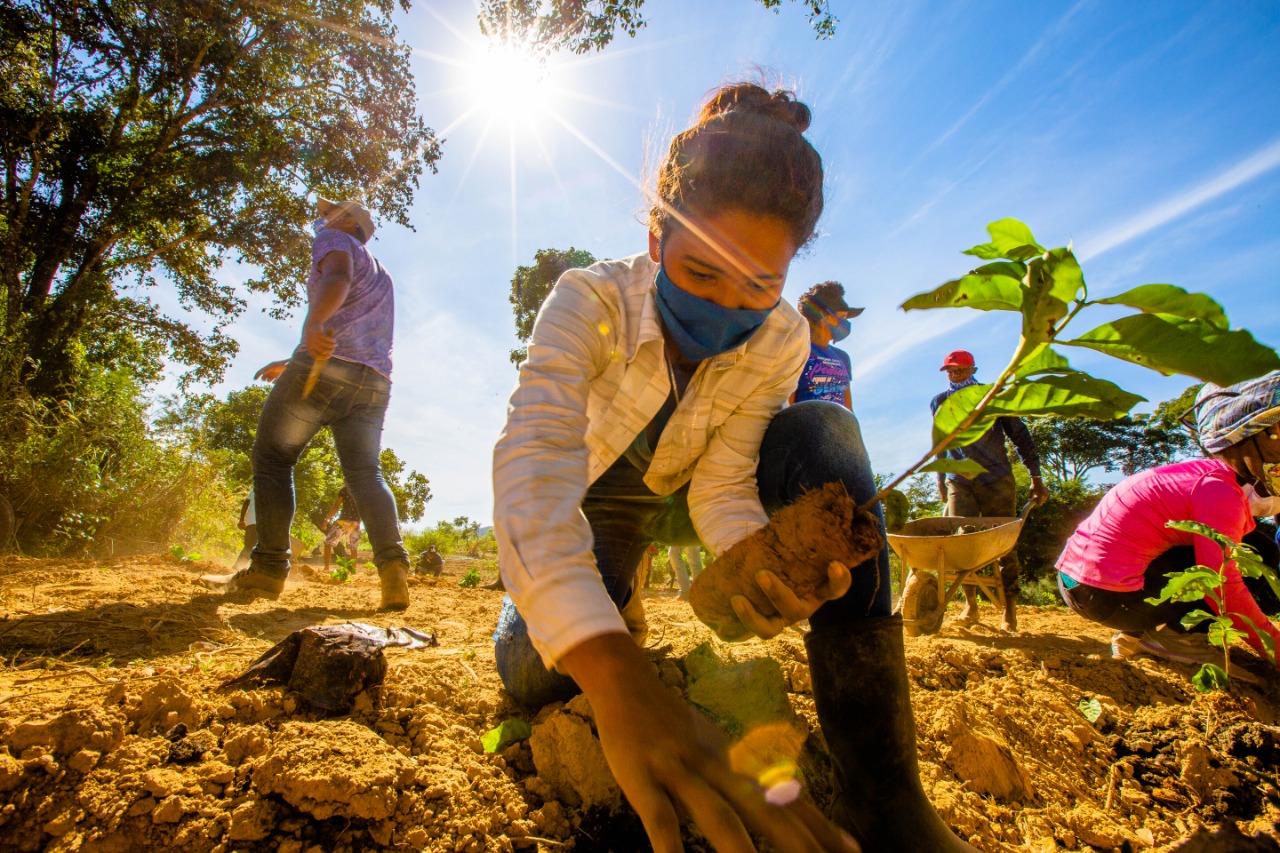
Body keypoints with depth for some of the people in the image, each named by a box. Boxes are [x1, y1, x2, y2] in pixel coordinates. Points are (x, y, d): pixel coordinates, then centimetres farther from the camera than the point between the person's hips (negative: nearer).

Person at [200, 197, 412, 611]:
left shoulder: (336, 241, 11)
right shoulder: (382, 278, 35)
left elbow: (338, 276, -15)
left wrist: (313, 322, -35)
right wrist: (295, 365, 45)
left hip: (325, 370, -7)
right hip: (374, 382, 7)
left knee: (272, 460, 3)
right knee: (366, 474, 0)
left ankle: (268, 569, -2)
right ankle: (393, 567, -19)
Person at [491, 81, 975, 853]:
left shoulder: (782, 341, -22)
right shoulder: (590, 303, -31)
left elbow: (721, 486, -22)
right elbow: (533, 464, -46)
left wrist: (761, 558, -47)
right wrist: (616, 674, -60)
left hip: (683, 500, 1)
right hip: (601, 504, 0)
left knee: (825, 434, -28)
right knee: (538, 677, -24)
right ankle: (619, 607, 17)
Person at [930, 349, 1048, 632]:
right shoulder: (939, 403, 8)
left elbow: (1020, 436, 3)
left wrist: (1035, 477, -2)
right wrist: (941, 478, 19)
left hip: (997, 481, -2)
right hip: (959, 482, 2)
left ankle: (1010, 609, 12)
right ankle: (970, 604, 9)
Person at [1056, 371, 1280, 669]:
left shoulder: (1203, 475, 17)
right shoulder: (1219, 491, -12)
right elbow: (1225, 588, -13)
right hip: (1109, 597, -10)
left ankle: (1139, 634, 19)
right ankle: (1167, 635, 4)